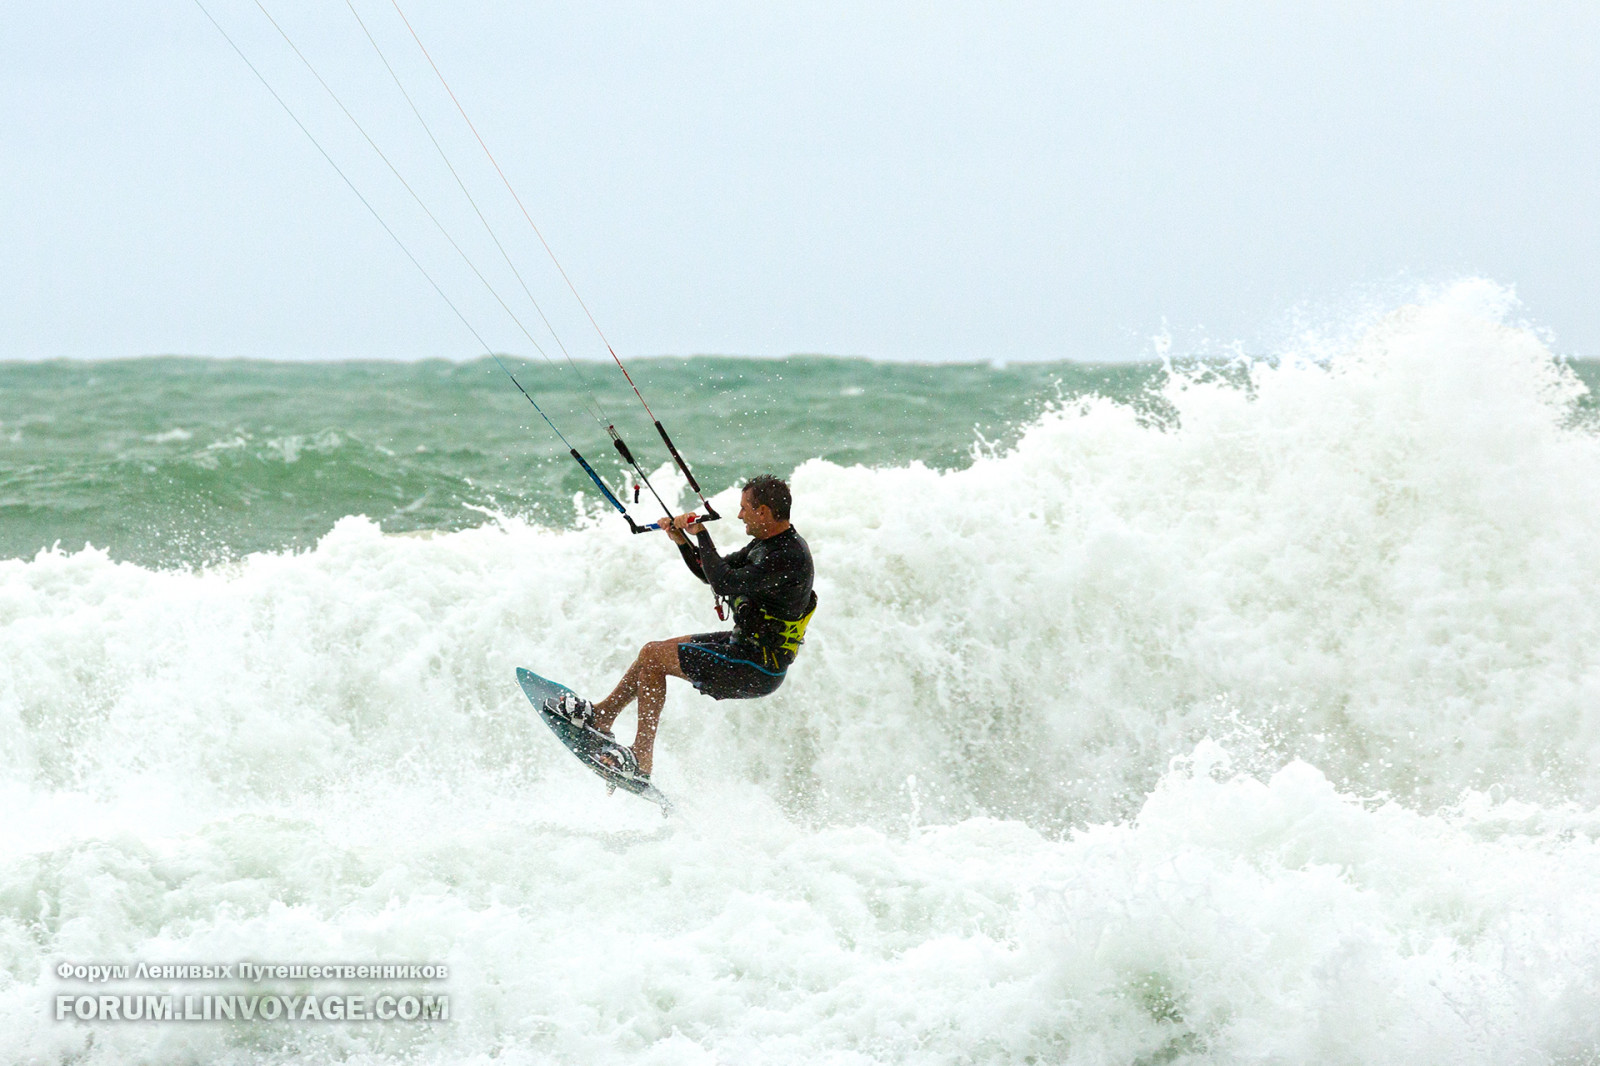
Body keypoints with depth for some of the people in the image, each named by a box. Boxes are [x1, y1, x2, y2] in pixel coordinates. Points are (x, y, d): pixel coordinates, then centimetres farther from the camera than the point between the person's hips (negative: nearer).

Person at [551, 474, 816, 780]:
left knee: (652, 656, -10)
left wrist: (701, 535, -21)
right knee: (655, 652, 18)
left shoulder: (789, 557, -25)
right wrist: (681, 540, 2)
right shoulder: (767, 543, 8)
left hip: (757, 670, -10)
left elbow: (724, 584, -32)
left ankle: (641, 762, -7)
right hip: (745, 644, 10)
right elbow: (711, 573, 17)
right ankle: (602, 714, 31)